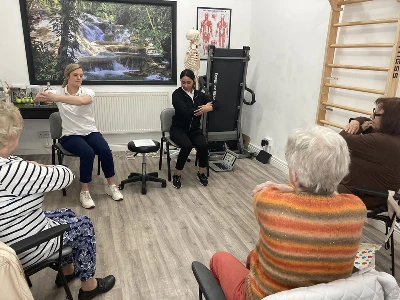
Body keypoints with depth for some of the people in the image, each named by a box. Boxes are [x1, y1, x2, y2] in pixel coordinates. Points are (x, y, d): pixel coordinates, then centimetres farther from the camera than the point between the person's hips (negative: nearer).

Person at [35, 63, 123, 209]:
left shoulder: (87, 92, -3)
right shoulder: (59, 93, 2)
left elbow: (82, 101, -28)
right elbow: (37, 99, -14)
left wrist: (55, 97, -41)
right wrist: (42, 97, -40)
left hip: (91, 132, 2)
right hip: (70, 136, -1)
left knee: (105, 150, -26)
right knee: (88, 152, -31)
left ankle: (111, 186, -6)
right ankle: (84, 192, -16)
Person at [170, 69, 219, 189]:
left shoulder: (199, 94, 6)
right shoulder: (177, 94, -10)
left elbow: (216, 104, 0)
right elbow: (185, 112, -24)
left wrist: (208, 108, -22)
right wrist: (203, 108, -16)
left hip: (194, 129, 4)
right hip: (178, 129, -4)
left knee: (203, 145, -25)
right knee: (187, 145, -33)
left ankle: (201, 173, -2)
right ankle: (177, 175, -13)